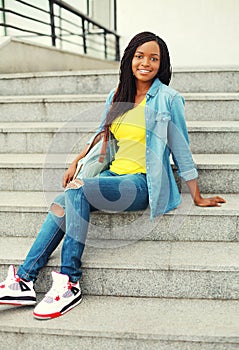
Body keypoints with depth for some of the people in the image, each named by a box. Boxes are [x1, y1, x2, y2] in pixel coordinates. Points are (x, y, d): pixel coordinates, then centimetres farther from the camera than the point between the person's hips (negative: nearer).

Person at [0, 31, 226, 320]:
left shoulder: (168, 99, -3)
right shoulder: (117, 95, 13)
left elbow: (181, 148, 0)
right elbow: (101, 134, 24)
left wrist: (197, 198, 2)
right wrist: (76, 163, 13)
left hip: (143, 184, -6)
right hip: (114, 176, 6)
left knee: (77, 190, -29)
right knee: (62, 203, -20)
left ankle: (69, 284, -25)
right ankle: (23, 281, -18)